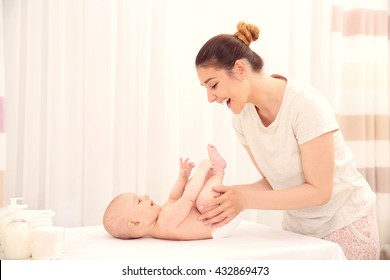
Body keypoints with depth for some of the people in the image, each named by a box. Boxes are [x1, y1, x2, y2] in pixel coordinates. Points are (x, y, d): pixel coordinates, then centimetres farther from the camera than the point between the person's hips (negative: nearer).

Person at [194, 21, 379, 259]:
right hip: (297, 226, 5)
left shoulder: (306, 105, -26)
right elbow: (272, 181, -1)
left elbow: (319, 191, -22)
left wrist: (246, 200, -28)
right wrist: (231, 195, -19)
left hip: (345, 224, -5)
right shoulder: (242, 116, -7)